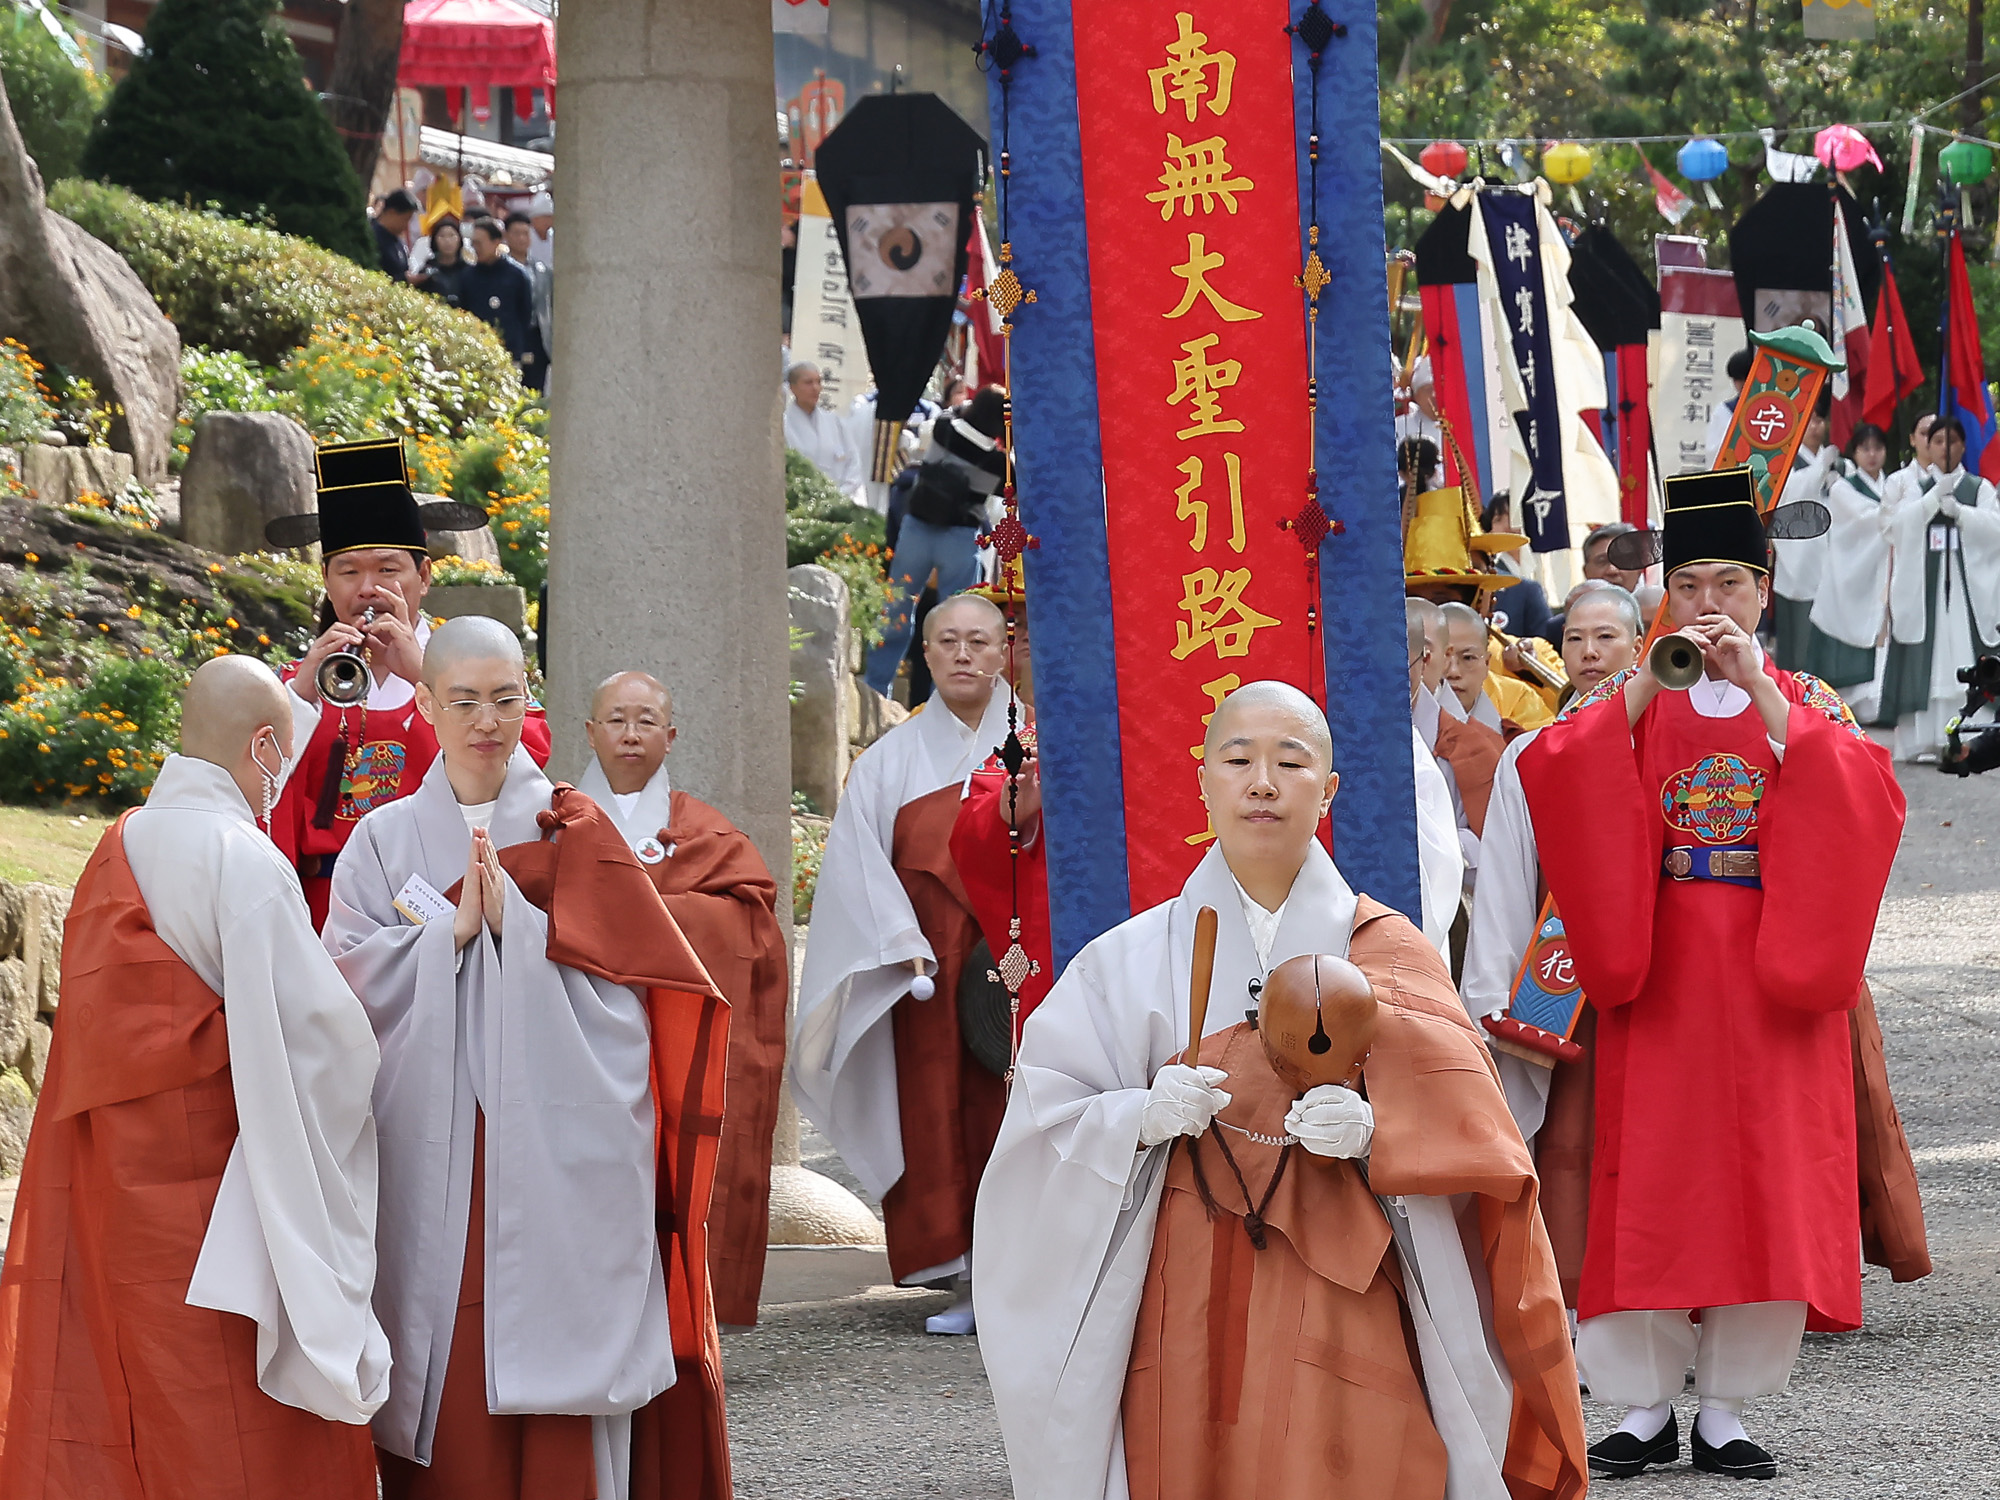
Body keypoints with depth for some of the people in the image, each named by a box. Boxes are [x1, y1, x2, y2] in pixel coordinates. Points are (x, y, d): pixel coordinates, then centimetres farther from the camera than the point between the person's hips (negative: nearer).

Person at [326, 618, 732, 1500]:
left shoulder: (572, 832, 8)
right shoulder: (386, 841, 10)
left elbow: (624, 981, -2)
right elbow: (352, 979, -1)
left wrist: (515, 923, -12)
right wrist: (454, 927, -12)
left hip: (558, 1155, -1)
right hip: (433, 1157, 1)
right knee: (448, 1387, -3)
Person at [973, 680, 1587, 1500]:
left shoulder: (1386, 951, 6)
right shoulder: (1136, 960, 6)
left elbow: (1460, 1129, -1)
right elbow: (1046, 1123, 3)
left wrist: (1374, 1132, -20)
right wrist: (1141, 1118, -16)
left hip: (1345, 1302, 0)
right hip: (1188, 1311, 0)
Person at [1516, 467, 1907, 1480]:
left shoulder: (1810, 707, 8)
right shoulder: (1632, 704, 8)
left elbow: (1862, 798, -12)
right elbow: (1548, 778, -10)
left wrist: (1760, 694, -19)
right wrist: (1642, 687, -18)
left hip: (1772, 982, 0)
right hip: (1658, 979, 0)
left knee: (1762, 1187, -2)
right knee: (1650, 1183, -3)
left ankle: (1725, 1410, 5)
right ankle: (1646, 1405, 4)